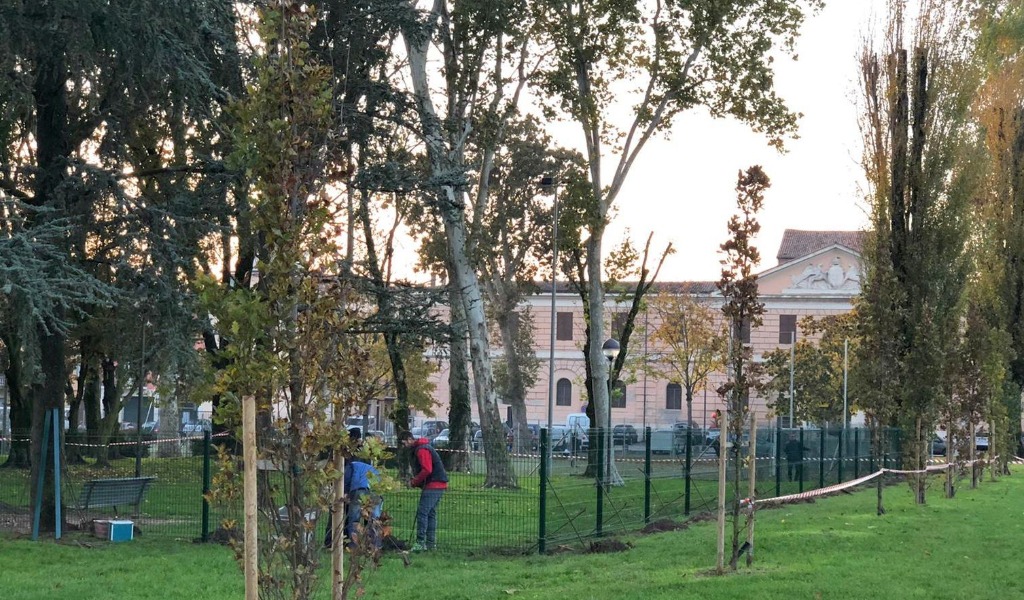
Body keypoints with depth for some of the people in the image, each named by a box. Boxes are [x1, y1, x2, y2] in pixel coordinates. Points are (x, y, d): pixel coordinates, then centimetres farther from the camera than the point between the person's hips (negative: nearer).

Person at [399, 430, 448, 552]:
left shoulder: (422, 450, -14)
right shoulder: (419, 448, 20)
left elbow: (427, 470, -22)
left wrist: (414, 482, -12)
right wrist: (415, 481, 11)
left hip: (432, 485, -11)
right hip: (439, 485, 11)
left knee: (422, 513, -12)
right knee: (431, 513, 13)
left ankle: (421, 542, -15)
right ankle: (431, 543, 16)